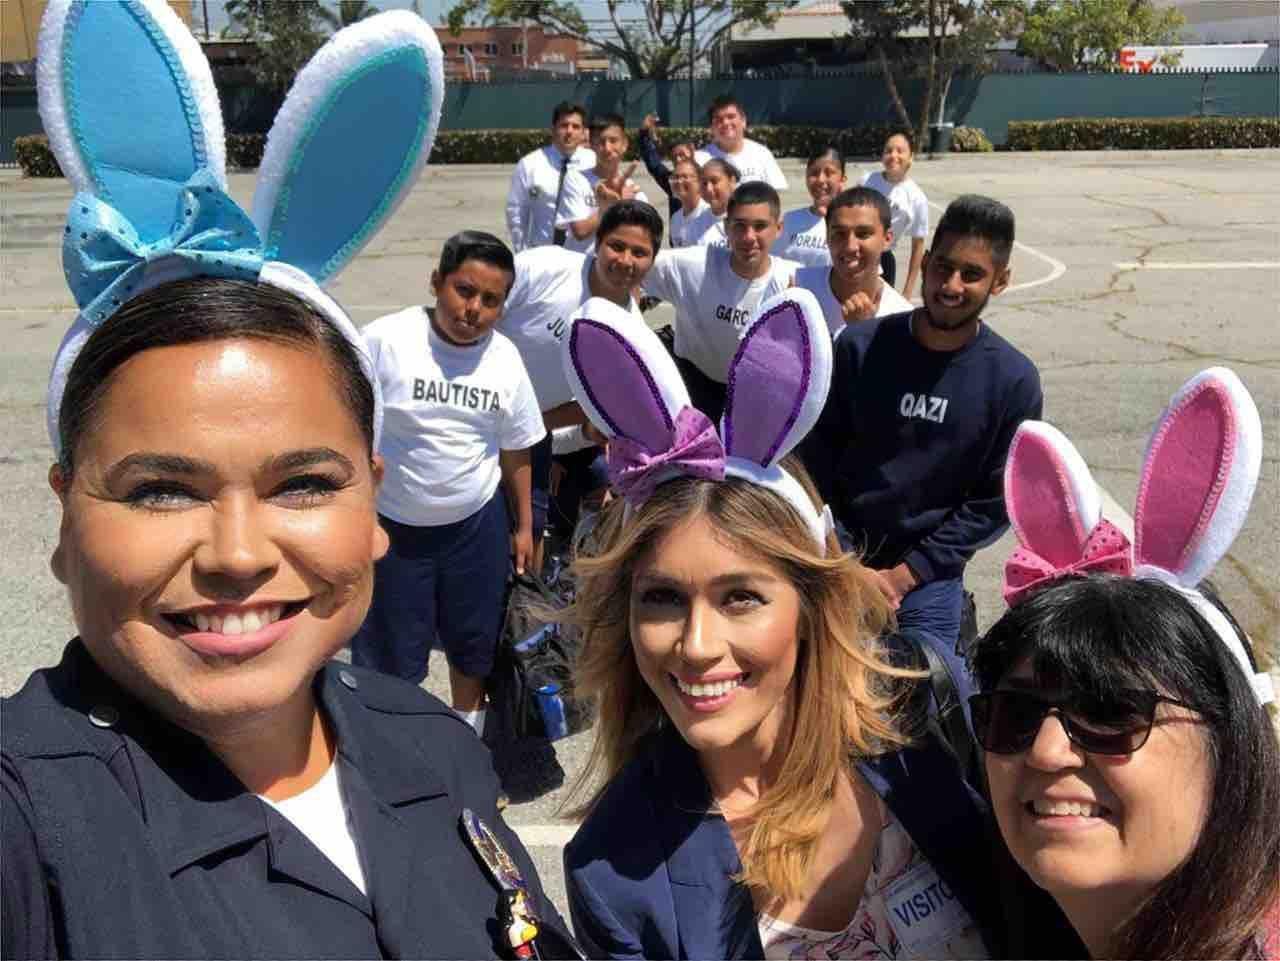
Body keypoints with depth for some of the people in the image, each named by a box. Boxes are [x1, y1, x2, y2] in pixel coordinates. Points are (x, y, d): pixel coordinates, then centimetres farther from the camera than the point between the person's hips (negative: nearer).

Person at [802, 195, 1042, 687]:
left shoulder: (1014, 380, -8)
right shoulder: (860, 345, -7)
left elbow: (995, 501, -5)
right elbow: (819, 451, -1)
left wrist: (903, 574, -10)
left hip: (928, 578, -1)